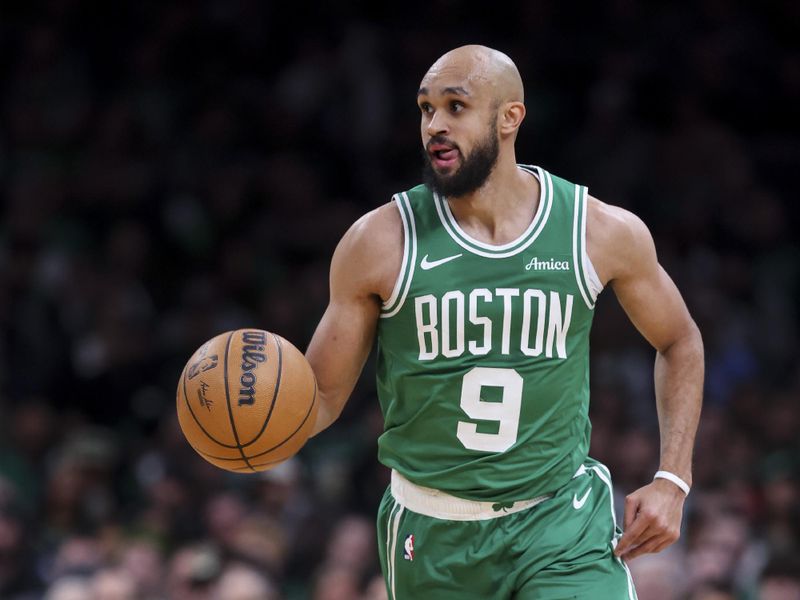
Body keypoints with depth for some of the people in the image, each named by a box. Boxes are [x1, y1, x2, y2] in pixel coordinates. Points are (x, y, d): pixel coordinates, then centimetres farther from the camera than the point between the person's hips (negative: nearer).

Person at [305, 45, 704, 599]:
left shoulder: (604, 232, -5)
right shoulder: (380, 243, -7)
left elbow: (679, 342, 13)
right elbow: (322, 396, -2)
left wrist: (673, 481, 3)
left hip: (562, 522, -1)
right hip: (434, 535, 1)